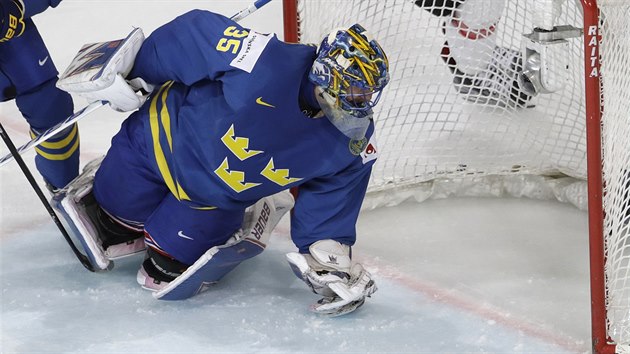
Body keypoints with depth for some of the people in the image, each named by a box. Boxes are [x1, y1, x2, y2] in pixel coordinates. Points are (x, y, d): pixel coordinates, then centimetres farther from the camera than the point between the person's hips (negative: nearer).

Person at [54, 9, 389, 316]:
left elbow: (332, 192, -8)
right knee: (121, 209, 18)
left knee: (171, 266, 5)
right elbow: (195, 32, -30)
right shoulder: (265, 67, -43)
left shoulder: (353, 141, -25)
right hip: (168, 136, -3)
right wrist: (126, 70, -19)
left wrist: (329, 253, -17)